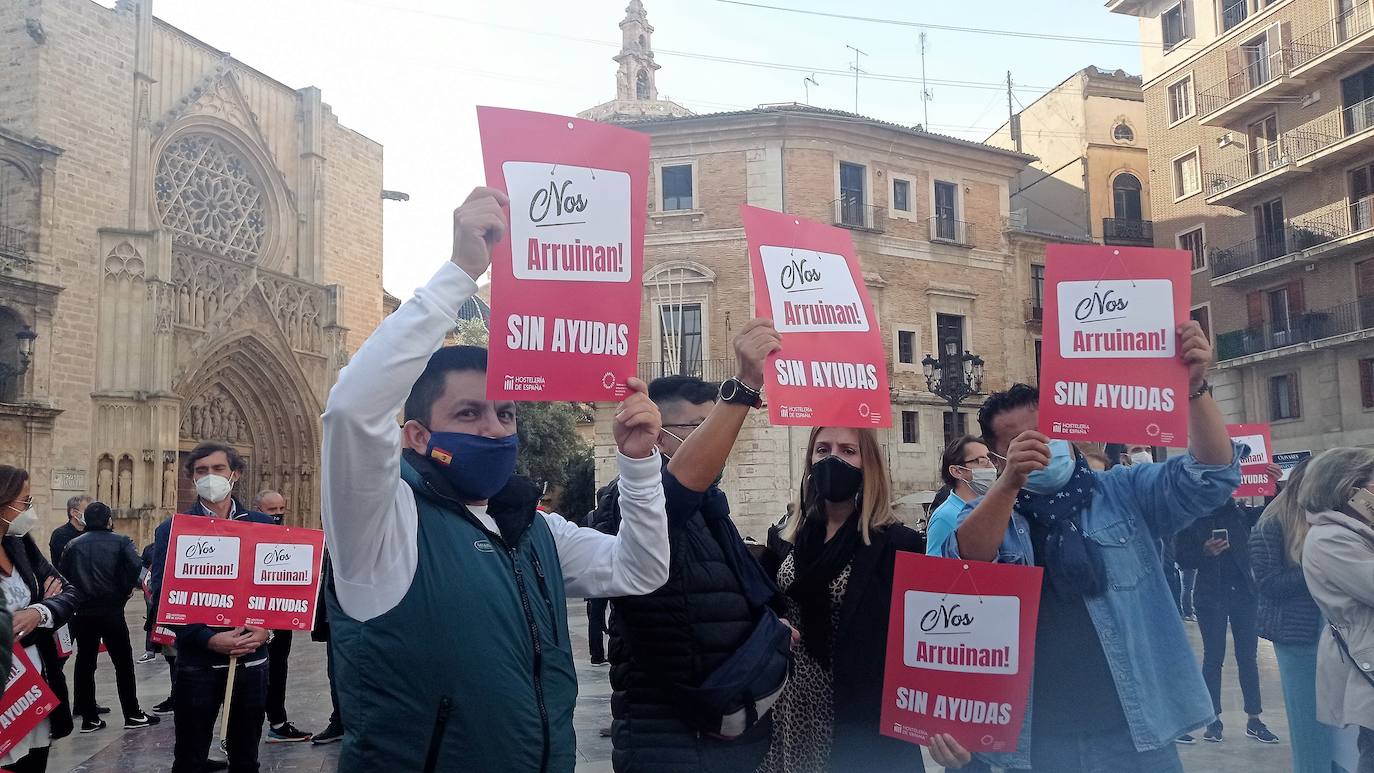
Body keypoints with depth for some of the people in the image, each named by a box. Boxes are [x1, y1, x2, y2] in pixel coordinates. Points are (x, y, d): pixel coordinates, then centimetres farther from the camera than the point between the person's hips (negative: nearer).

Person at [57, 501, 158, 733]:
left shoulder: (73, 545, 7)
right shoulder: (120, 542, -4)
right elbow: (136, 565, -20)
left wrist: (77, 596, 11)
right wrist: (127, 589, -4)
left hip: (82, 612, 3)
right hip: (111, 611, -3)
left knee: (85, 663, 10)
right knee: (123, 662, 6)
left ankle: (89, 718, 12)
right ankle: (132, 715, 9)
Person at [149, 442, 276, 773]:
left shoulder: (262, 526, 5)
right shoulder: (172, 530, -1)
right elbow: (162, 597, -8)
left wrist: (267, 628, -12)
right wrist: (209, 639, -18)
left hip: (252, 658, 2)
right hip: (197, 661, -2)